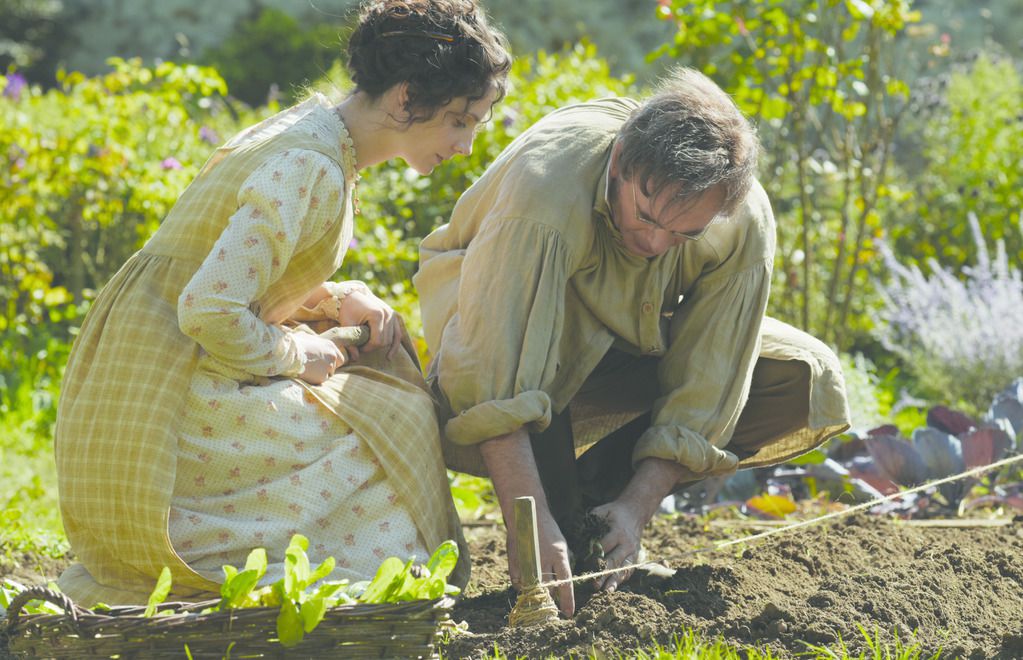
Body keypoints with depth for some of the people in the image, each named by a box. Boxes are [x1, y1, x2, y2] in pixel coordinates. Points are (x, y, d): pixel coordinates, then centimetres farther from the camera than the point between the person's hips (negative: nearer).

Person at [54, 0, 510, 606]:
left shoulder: (314, 128, 10)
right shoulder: (311, 169, -21)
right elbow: (210, 312, -27)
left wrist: (334, 299, 3)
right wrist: (294, 353, -11)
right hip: (168, 393, -10)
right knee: (389, 424, -7)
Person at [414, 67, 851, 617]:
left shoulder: (746, 225, -24)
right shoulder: (547, 187, -39)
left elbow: (704, 388, -19)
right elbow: (492, 381, -43)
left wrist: (637, 505, -28)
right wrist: (533, 524, -46)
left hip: (638, 343, 5)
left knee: (808, 379, -14)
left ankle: (598, 488, -4)